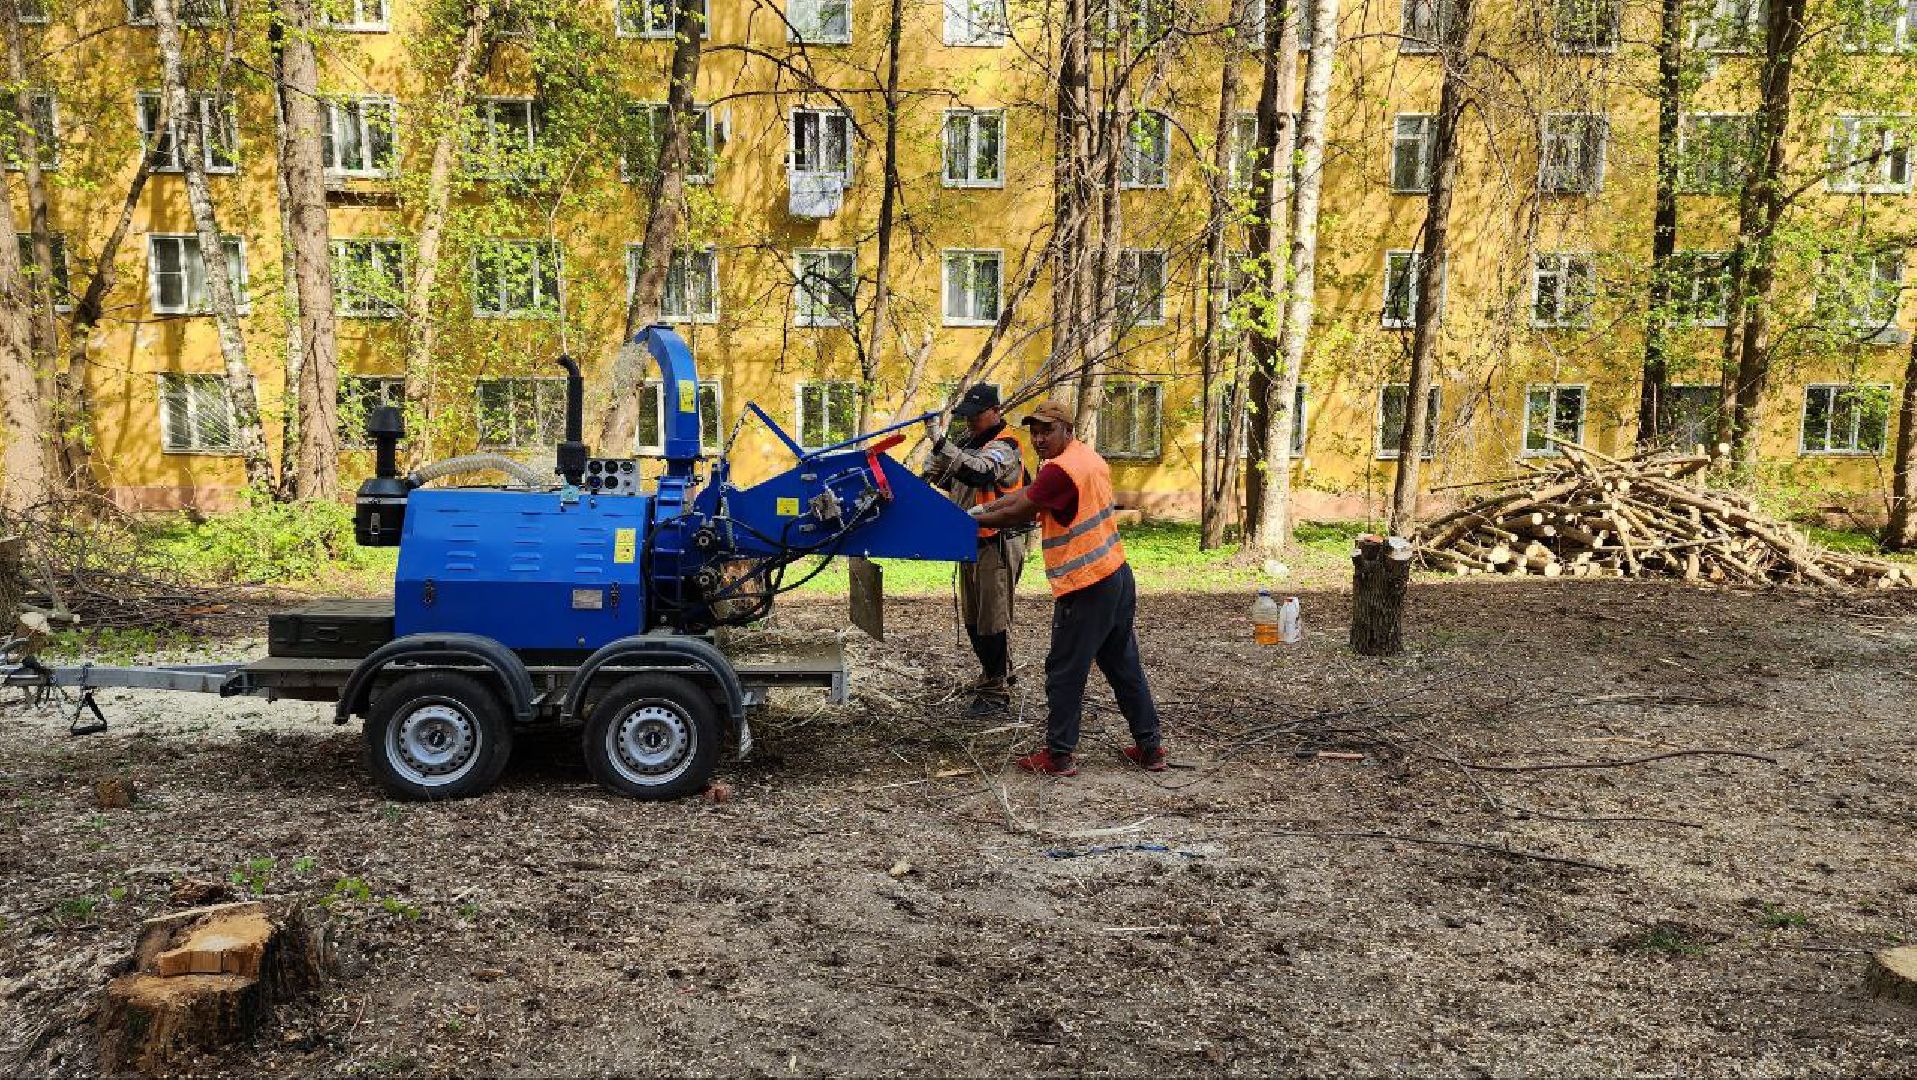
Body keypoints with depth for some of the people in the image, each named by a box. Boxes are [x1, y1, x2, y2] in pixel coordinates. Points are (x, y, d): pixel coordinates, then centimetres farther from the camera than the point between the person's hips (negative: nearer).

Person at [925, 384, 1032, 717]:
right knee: (972, 618, 18)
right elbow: (951, 479, 24)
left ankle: (996, 693, 4)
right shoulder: (968, 440, 11)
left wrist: (941, 444, -45)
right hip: (969, 542, 9)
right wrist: (935, 474, 1)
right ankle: (993, 674, 34)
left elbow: (979, 472, -37)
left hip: (997, 546, -9)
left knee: (993, 621, -4)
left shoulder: (1004, 446, -15)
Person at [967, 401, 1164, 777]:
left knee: (1065, 673, 2)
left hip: (1085, 589, -9)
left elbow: (1019, 513, -10)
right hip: (1118, 576, 9)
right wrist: (983, 508, 15)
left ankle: (1059, 755, 11)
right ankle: (1149, 746, 21)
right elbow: (1027, 494, 17)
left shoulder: (1060, 469, -18)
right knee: (1124, 666, 16)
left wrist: (974, 520, 4)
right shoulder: (1089, 457, 13)